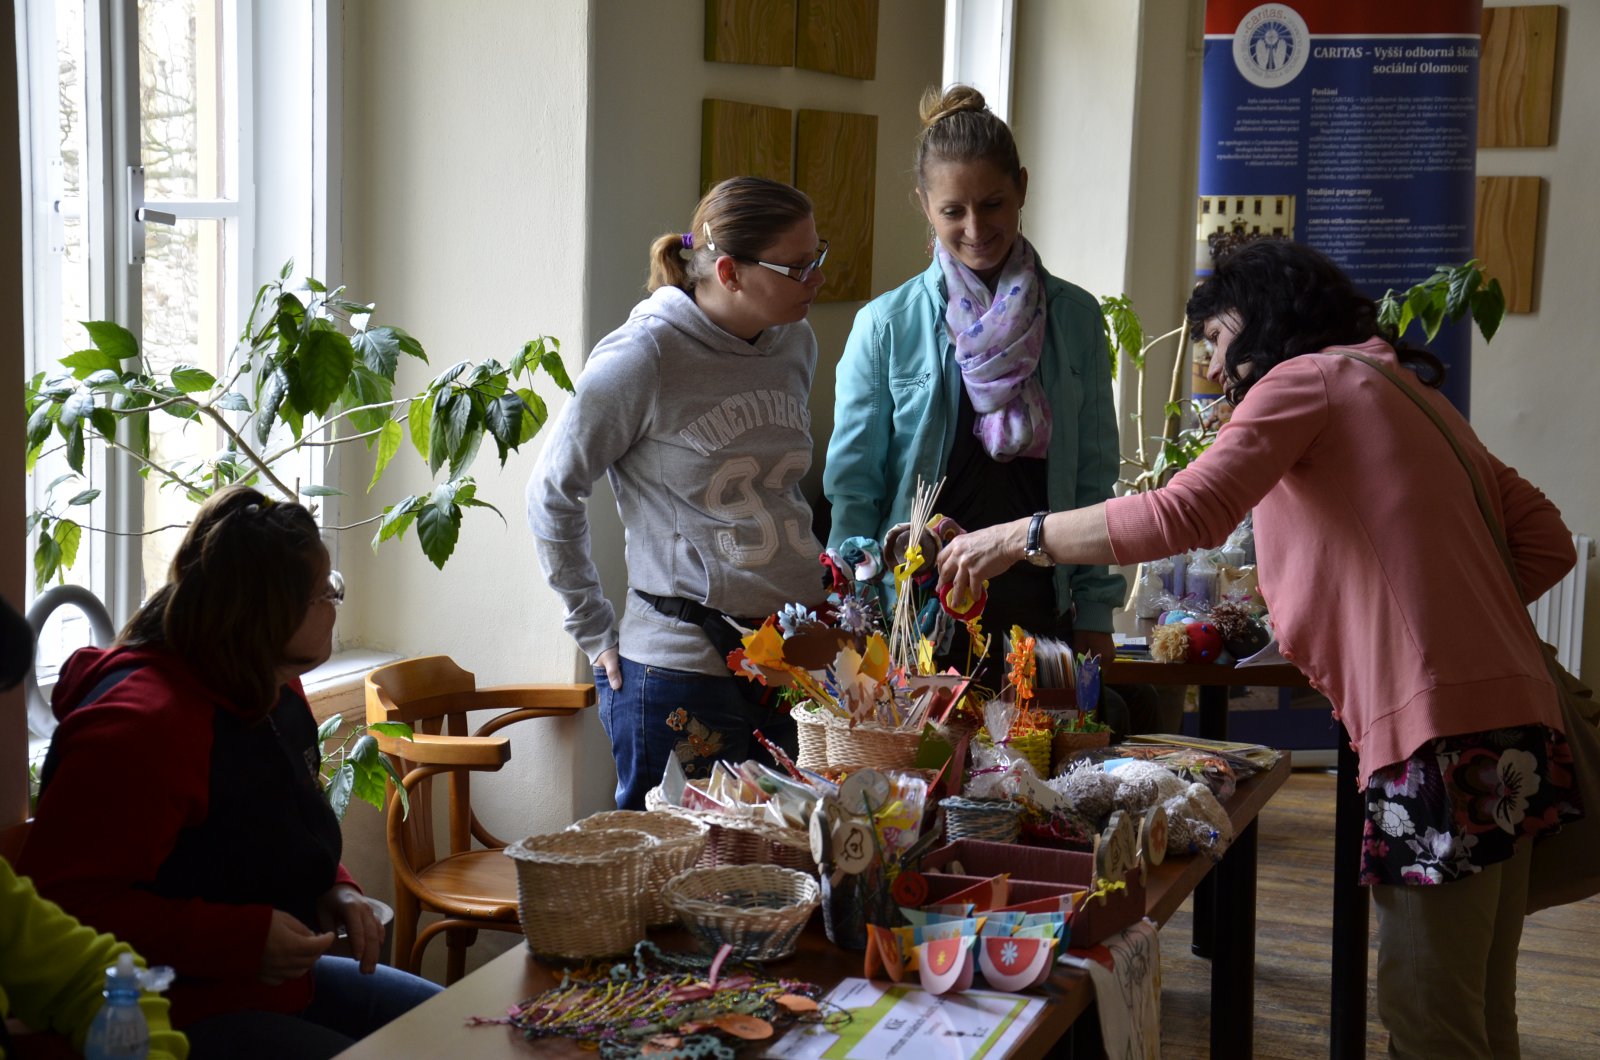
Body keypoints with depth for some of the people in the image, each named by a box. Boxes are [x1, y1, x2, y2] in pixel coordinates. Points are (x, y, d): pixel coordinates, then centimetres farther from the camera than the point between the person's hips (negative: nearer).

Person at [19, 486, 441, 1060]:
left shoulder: (276, 691, 7)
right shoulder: (143, 726, -25)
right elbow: (65, 903, -28)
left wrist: (335, 889, 2)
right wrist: (243, 938, -28)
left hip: (282, 982, 10)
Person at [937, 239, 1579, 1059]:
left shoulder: (1307, 377, -1)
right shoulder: (1403, 390, 24)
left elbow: (1183, 515, -15)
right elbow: (1545, 540, 19)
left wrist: (1012, 539, -8)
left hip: (1440, 722, -9)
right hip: (1510, 715, 9)